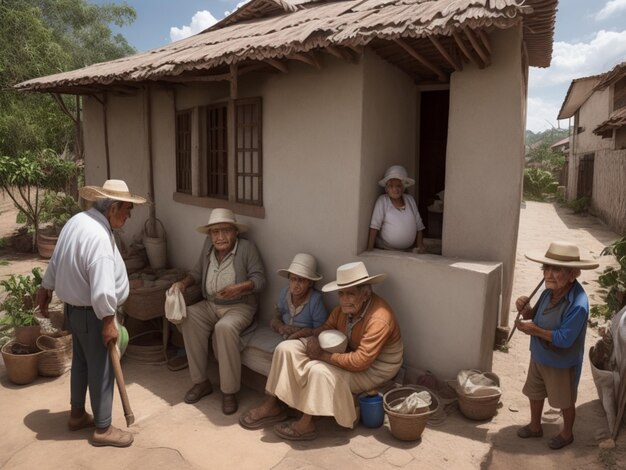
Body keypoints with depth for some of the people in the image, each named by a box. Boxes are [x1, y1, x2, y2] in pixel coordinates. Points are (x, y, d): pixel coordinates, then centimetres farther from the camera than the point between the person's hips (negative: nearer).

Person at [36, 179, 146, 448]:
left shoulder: (77, 221, 2)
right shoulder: (98, 236, -29)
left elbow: (56, 261, 15)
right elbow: (102, 288, -31)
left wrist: (45, 289, 26)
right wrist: (108, 321, -21)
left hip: (74, 306, 10)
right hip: (90, 313, -10)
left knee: (81, 361, 22)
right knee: (101, 368, 3)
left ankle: (77, 415, 39)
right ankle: (103, 429, 18)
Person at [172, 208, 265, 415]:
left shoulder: (246, 247, -12)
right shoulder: (208, 246, 4)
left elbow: (260, 279, -14)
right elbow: (198, 271, 15)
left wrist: (238, 288, -31)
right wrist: (184, 283, -4)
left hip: (239, 306, -6)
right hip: (210, 304, 6)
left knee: (225, 327, -35)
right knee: (187, 317, -22)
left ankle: (229, 391, -21)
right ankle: (201, 382, -10)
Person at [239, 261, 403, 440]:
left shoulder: (379, 320, -31)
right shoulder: (347, 306, -7)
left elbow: (361, 361, -33)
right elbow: (328, 327, 7)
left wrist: (324, 355, -26)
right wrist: (313, 336, -15)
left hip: (373, 368, -8)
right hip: (347, 353, 8)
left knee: (319, 371, -33)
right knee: (286, 349, -6)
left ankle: (306, 424, -11)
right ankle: (272, 405, 2)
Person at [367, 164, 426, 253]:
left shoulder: (410, 199, 8)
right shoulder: (382, 200, -4)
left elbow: (419, 225, 11)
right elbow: (375, 225, -10)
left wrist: (420, 245, 3)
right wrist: (370, 249, -16)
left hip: (407, 251, 4)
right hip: (385, 251, -4)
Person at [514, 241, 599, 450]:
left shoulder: (578, 305, -33)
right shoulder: (550, 291, -11)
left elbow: (564, 339, -30)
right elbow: (536, 315, 3)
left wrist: (536, 331, -26)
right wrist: (525, 310, -18)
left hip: (561, 364, -7)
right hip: (539, 356, 7)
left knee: (565, 402, 20)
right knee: (534, 393, 24)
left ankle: (567, 434, 46)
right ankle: (535, 427, 47)